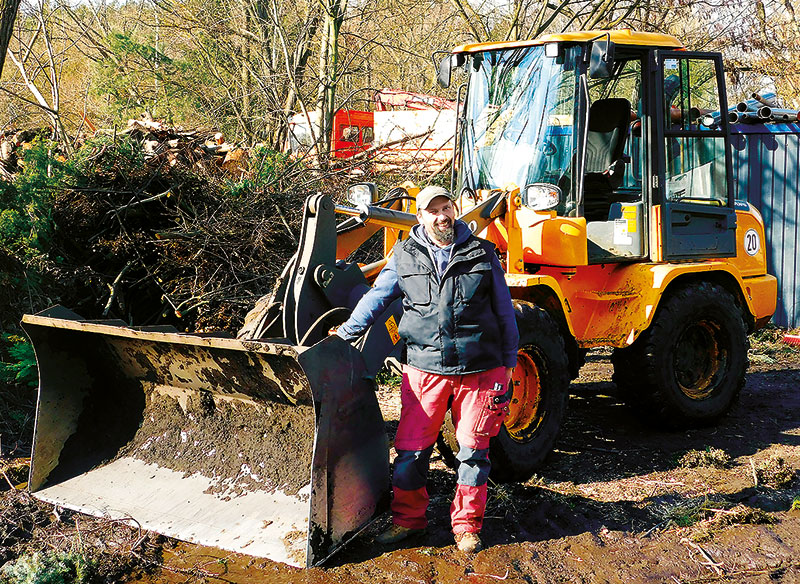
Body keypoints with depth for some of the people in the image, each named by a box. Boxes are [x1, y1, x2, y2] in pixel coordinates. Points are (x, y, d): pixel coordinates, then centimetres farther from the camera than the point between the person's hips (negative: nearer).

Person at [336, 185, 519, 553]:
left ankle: (467, 525, 23)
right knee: (411, 449, 2)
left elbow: (504, 311, 10)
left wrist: (508, 361, 10)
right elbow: (376, 298, 12)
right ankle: (408, 519, 21)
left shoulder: (481, 253, 4)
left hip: (479, 370, 0)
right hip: (425, 368, 0)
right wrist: (344, 335, 9)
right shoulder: (404, 257, 4)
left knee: (473, 449, 7)